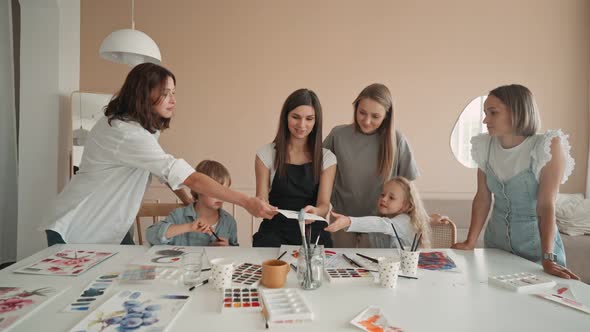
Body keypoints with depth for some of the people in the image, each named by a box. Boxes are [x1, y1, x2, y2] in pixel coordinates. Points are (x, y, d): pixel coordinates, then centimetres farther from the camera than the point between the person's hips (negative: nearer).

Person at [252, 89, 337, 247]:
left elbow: (324, 205, -3)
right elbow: (261, 198, 3)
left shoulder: (327, 158, 3)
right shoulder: (266, 154, 2)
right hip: (275, 232, -1)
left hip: (312, 233, 1)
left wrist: (314, 211, -26)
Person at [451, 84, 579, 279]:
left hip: (537, 243, -4)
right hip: (496, 241, 4)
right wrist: (470, 242, -7)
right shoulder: (485, 147, -4)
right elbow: (482, 198, -2)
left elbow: (546, 206, -20)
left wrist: (548, 259, -25)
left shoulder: (548, 147, -16)